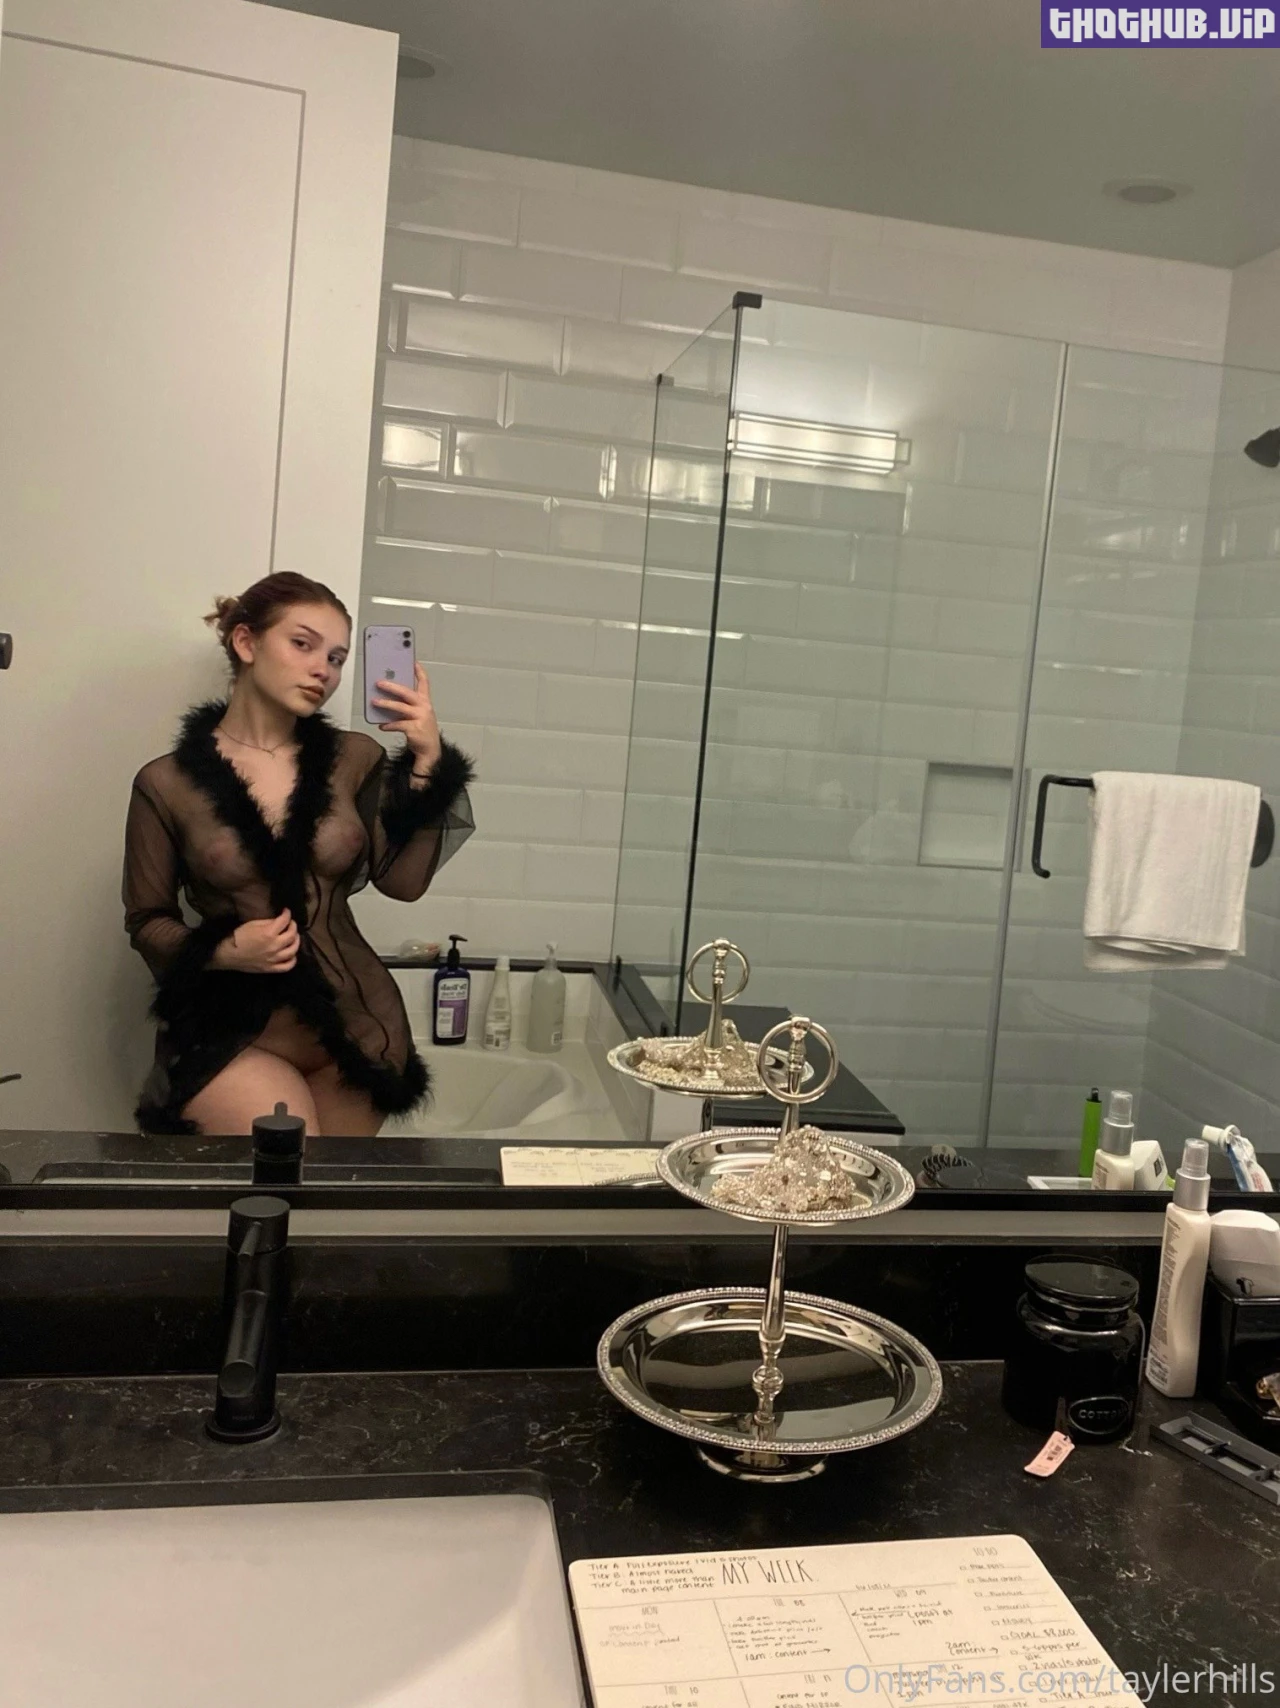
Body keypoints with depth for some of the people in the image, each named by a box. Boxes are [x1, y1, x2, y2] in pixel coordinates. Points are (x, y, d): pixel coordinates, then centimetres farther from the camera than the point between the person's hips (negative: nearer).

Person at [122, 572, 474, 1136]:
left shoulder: (355, 759, 0)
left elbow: (403, 880, -8)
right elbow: (146, 920, 3)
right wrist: (223, 952, -17)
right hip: (233, 1032, -3)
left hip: (355, 1024, 3)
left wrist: (428, 760, -15)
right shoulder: (167, 783, -5)